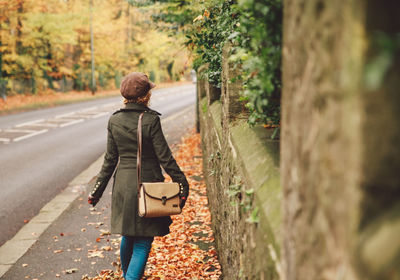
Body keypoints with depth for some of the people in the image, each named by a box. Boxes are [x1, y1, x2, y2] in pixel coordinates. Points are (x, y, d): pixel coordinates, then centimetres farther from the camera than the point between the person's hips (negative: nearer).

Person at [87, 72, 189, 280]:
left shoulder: (114, 120, 2)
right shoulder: (151, 120, -12)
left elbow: (110, 158, 5)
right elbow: (164, 157, -11)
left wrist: (98, 189, 14)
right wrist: (182, 184, -5)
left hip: (123, 185, 5)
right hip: (148, 183, -5)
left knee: (128, 236, 23)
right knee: (143, 241, 2)